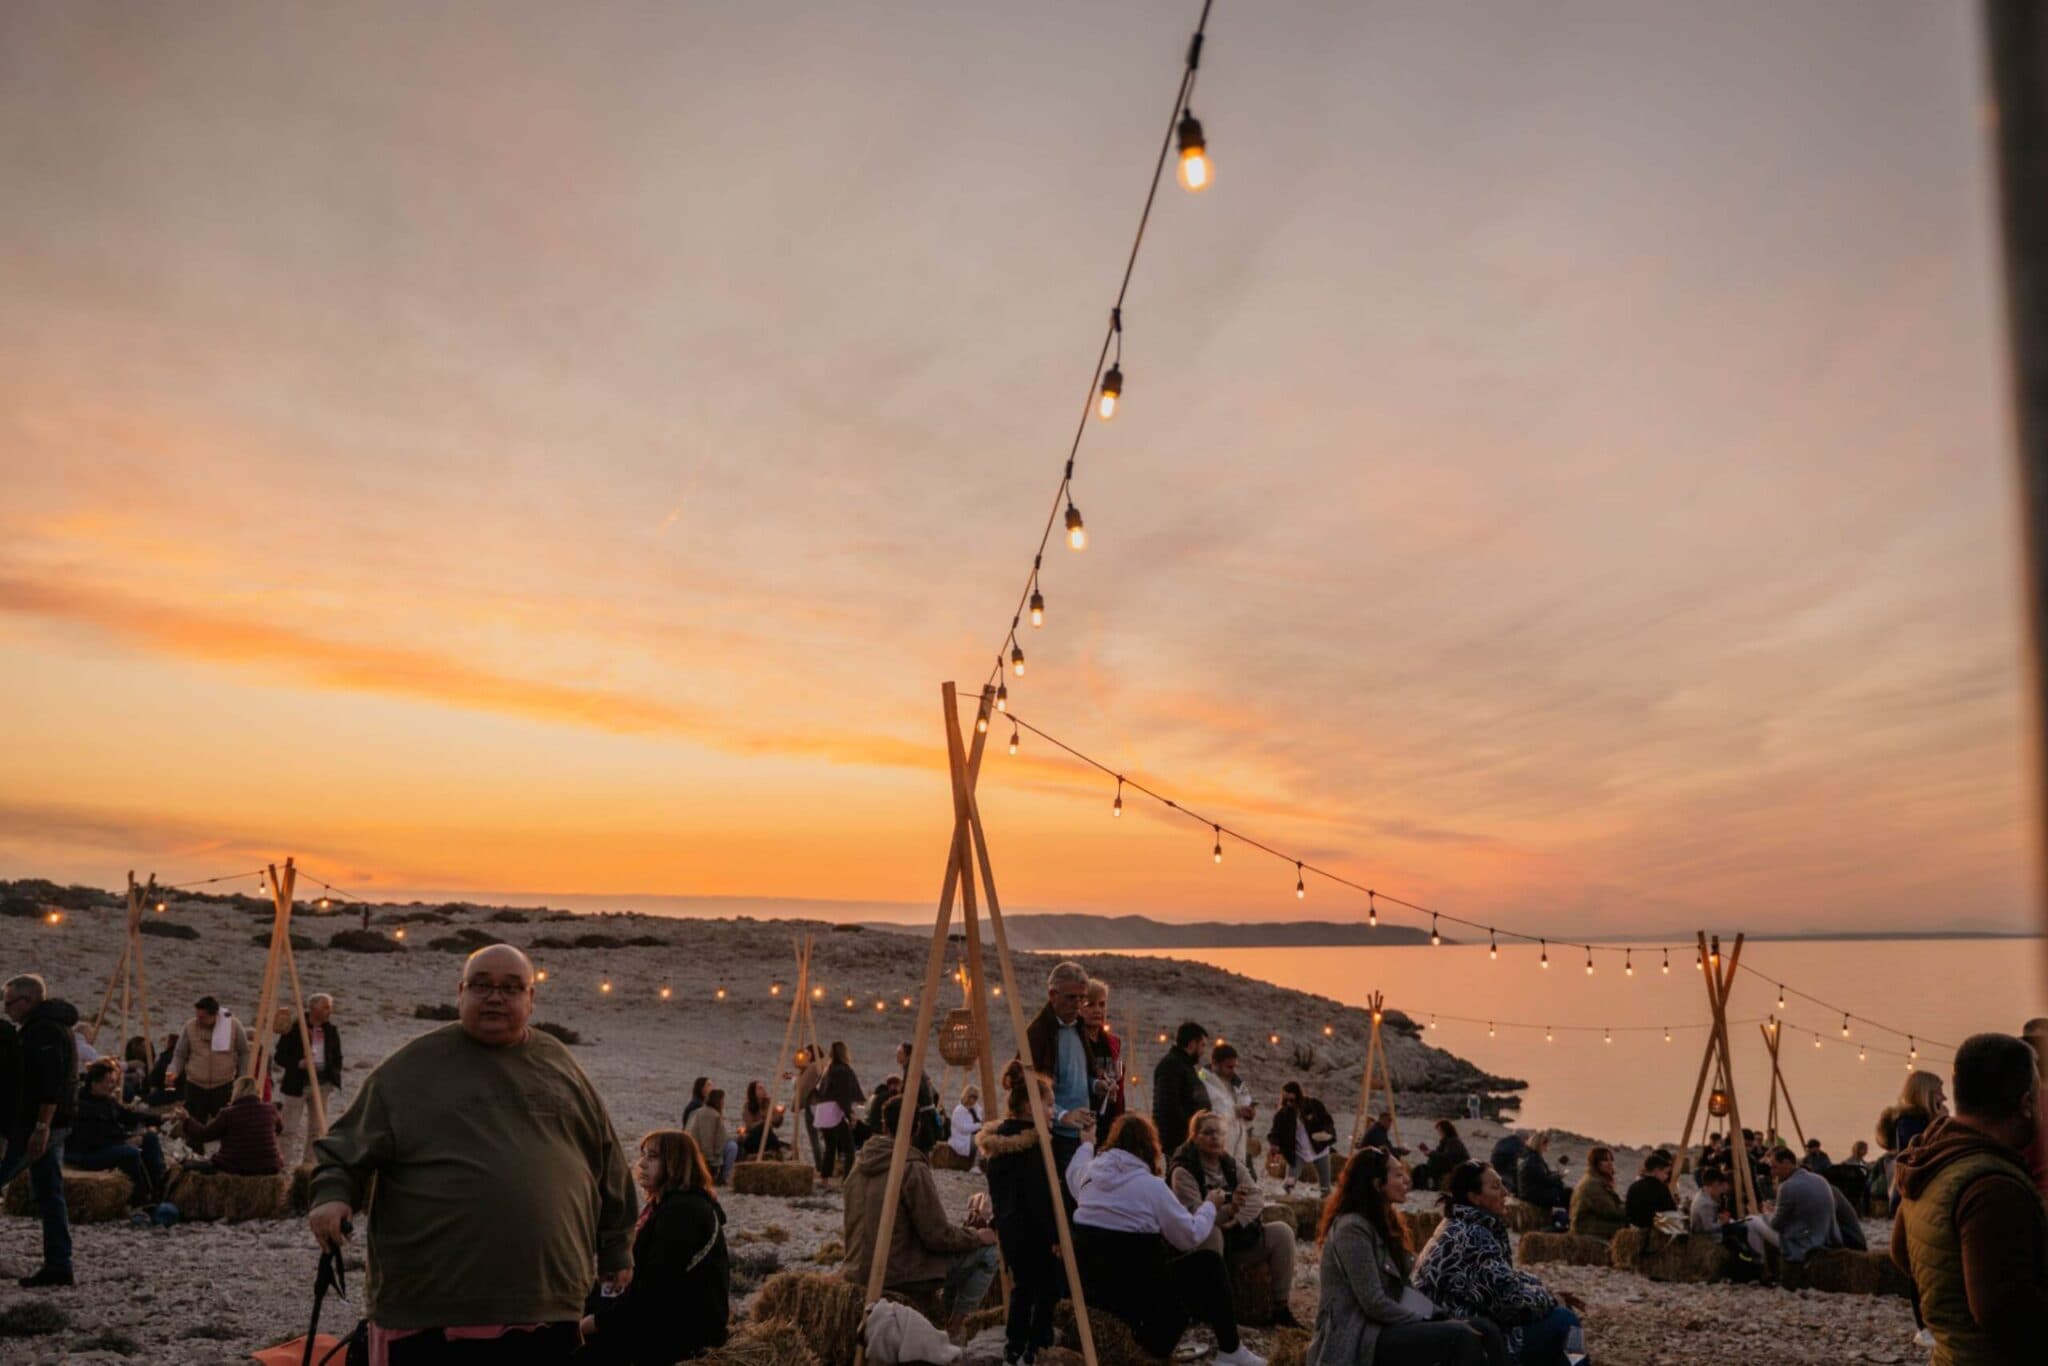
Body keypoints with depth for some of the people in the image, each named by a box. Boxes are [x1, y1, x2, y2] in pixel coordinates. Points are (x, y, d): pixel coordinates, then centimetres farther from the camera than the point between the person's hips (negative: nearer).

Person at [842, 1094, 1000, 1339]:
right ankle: (953, 1326, 7)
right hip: (898, 1276, -8)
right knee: (987, 1251, 2)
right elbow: (938, 1237, -16)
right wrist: (977, 1236, 3)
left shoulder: (860, 1163, 6)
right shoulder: (913, 1170, -18)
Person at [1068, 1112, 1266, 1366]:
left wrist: (1086, 1142, 48)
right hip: (1133, 1289, -7)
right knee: (1209, 1264, 11)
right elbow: (1190, 1237, -5)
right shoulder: (1150, 1185, -11)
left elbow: (1072, 1173, 32)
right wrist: (1211, 1206, 11)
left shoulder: (1091, 1173, 6)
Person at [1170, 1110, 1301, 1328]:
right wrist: (1228, 1210, -37)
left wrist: (1235, 1220, -24)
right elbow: (1193, 1214, -24)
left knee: (1282, 1232, -12)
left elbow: (1257, 1197, -5)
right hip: (1203, 1241, -6)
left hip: (1237, 1235, 6)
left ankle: (1280, 1306, -5)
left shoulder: (1231, 1165, 5)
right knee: (1211, 1233, -39)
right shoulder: (1183, 1171, -14)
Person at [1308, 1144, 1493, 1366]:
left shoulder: (1381, 1222, 15)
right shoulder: (1352, 1228, -14)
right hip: (1356, 1340, -9)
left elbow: (1401, 1289, 12)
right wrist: (1427, 1324, -11)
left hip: (1382, 1328, 9)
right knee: (1461, 1337, -24)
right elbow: (1374, 1304, -18)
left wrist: (1442, 1318, -1)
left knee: (1484, 1329, -9)